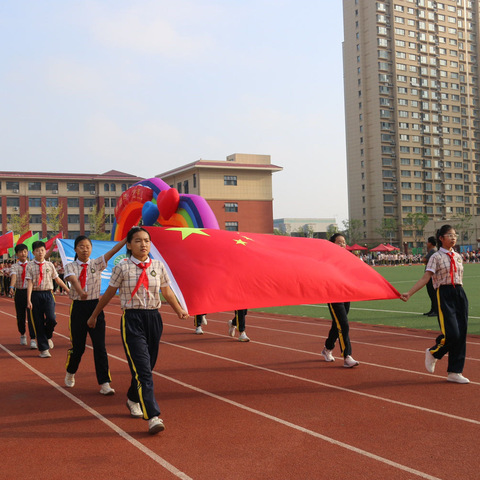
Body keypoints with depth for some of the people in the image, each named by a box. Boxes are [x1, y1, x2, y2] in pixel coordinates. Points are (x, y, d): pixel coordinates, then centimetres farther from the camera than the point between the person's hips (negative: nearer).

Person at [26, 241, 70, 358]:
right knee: (39, 323, 2)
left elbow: (57, 279, 14)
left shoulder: (49, 265, 6)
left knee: (51, 319, -16)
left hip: (48, 294, 1)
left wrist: (68, 290, 17)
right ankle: (43, 349, 12)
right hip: (35, 295, -1)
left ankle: (48, 337, 16)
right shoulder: (30, 266, -1)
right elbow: (30, 283, -6)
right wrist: (29, 300, -12)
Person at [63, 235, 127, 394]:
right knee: (77, 345, 9)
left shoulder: (97, 264, 2)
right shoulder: (70, 266, -1)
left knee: (100, 346, -3)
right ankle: (70, 373, 38)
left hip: (95, 306, 1)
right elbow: (73, 279, -23)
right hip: (78, 307, -1)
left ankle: (104, 383, 0)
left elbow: (113, 251, -12)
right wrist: (80, 291, -45)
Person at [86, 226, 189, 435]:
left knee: (147, 366, 14)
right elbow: (108, 294, 7)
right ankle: (152, 417, -14)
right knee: (142, 369, -12)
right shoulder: (122, 268, -4)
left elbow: (167, 292, 13)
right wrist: (94, 315, 15)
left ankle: (133, 399, 41)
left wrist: (179, 310, -3)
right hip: (132, 320, -4)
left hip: (153, 319, 4)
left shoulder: (158, 266, 5)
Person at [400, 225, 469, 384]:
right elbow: (425, 278, -12)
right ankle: (433, 353, 16)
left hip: (460, 293, 6)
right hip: (444, 294, -6)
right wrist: (409, 293, -22)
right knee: (451, 333, -15)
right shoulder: (436, 257, -4)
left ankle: (454, 372, 12)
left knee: (461, 333, 4)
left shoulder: (458, 256, 14)